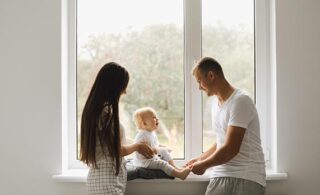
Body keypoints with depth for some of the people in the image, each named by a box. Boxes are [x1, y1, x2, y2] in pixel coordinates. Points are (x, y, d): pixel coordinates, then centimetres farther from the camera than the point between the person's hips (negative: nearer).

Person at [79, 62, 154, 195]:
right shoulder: (107, 111, -18)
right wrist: (138, 146, 5)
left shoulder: (93, 108, 10)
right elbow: (118, 150, -13)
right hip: (108, 181, -9)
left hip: (97, 179, 9)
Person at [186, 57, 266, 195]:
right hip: (221, 174, 7)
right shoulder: (216, 103, 16)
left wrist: (203, 165, -3)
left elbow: (231, 149, -16)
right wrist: (199, 159, 22)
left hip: (247, 178, -7)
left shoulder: (240, 101, -12)